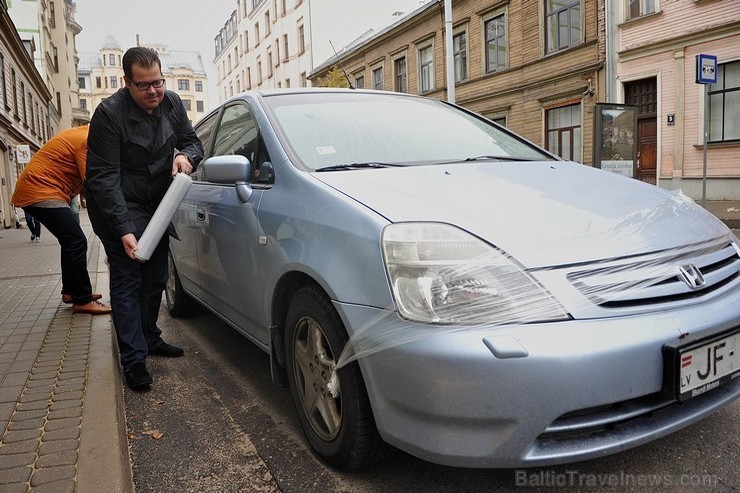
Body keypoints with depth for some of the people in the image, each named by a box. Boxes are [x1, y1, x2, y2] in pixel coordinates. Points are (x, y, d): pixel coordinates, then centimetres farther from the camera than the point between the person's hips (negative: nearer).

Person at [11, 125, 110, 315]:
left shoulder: (81, 135, 15)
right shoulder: (87, 141, -17)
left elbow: (84, 180, 14)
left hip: (32, 190, 11)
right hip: (40, 193, -11)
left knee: (71, 242, 17)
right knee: (77, 242, -12)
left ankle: (71, 291, 25)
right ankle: (82, 300, -6)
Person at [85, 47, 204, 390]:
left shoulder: (171, 104, -4)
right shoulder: (109, 113, -21)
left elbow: (193, 142, 8)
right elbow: (103, 177, -23)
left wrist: (186, 155, -20)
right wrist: (123, 229, -32)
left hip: (156, 205, 6)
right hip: (118, 207, -6)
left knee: (156, 278, 13)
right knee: (127, 280, -8)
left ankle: (150, 339, 31)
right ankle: (133, 359, -1)